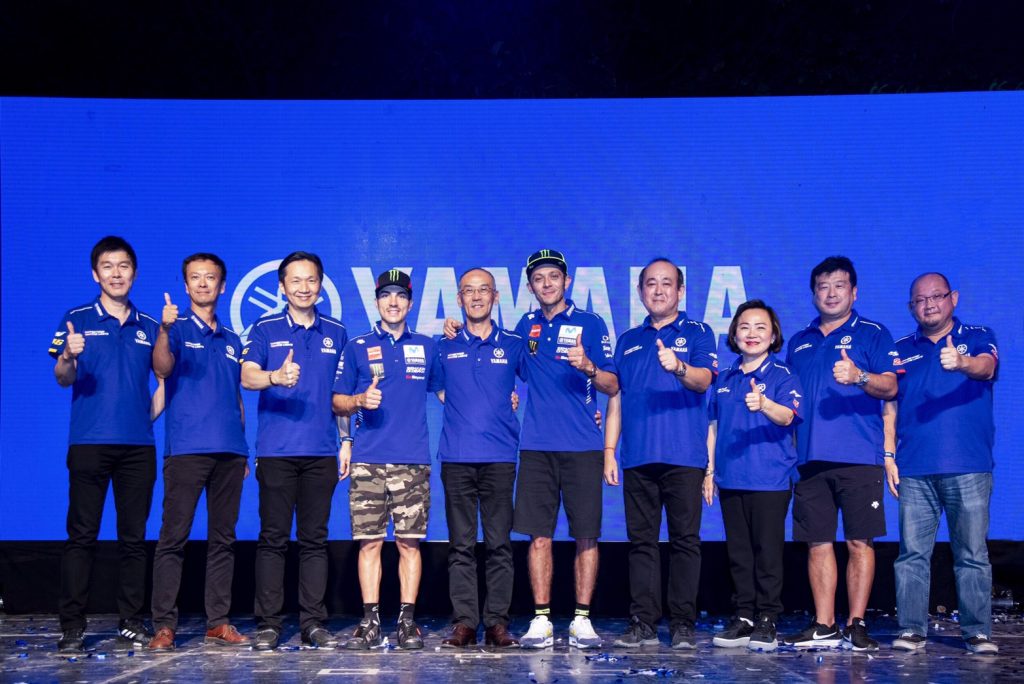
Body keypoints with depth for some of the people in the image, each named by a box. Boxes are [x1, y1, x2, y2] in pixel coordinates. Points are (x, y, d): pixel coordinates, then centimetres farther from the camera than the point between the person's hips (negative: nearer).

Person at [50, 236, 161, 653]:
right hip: (89, 442, -3)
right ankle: (72, 628, 3)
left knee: (134, 536, 5)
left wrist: (149, 416, 5)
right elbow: (63, 379, -4)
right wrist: (68, 358, -25)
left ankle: (131, 623, 12)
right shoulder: (77, 320, 5)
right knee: (81, 535, -2)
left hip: (138, 445, 3)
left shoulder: (149, 327, 13)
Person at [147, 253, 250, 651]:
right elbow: (162, 368, -17)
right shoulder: (177, 329, 3)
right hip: (186, 449, -5)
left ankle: (219, 622, 12)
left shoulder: (231, 340, 18)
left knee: (223, 539, 7)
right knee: (174, 537, -6)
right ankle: (164, 625, -2)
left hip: (229, 452, 5)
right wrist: (164, 329, -36)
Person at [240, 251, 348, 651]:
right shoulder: (266, 330, 5)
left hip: (321, 452, 2)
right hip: (276, 451, -2)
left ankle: (313, 623, 11)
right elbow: (247, 376, -10)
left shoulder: (336, 333, 13)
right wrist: (277, 376, -31)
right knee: (273, 538, 0)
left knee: (315, 539, 5)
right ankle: (267, 624, 6)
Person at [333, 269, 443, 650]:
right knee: (369, 542, -1)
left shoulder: (426, 347, 14)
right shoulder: (357, 348, 10)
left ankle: (408, 620, 7)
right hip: (368, 460, -1)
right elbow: (337, 402, 11)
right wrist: (360, 400, -10)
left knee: (409, 542, 0)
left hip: (413, 460, 1)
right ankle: (370, 622, 5)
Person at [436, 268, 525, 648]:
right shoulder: (445, 346, 10)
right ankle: (464, 622, 7)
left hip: (500, 457, 0)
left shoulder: (513, 346, 9)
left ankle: (497, 622, 6)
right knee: (461, 545, 2)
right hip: (456, 458, 1)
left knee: (499, 543, 0)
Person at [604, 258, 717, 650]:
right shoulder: (628, 341, 18)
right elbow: (615, 400, 17)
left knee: (685, 540, -1)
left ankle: (683, 624, 4)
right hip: (637, 458, 3)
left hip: (684, 457, -3)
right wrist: (609, 451, 9)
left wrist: (678, 367, -32)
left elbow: (704, 380, -10)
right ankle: (643, 623, 9)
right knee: (641, 541, 4)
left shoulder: (697, 333, 7)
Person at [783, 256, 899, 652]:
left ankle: (856, 626, 4)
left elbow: (890, 386, -7)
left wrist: (859, 376, -25)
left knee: (860, 542, -3)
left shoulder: (872, 334, 6)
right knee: (818, 543, 4)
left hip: (858, 457, -4)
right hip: (811, 458, 4)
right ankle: (824, 627, 11)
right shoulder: (799, 343, 20)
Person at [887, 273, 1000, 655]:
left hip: (969, 468, -2)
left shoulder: (977, 337, 8)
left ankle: (978, 632, 7)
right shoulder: (902, 349, 15)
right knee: (913, 553, 1)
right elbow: (889, 407, 13)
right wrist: (889, 456, 3)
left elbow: (987, 366, -15)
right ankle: (912, 630, 6)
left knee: (972, 554, 1)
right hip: (914, 470, 2)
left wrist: (961, 363, -37)